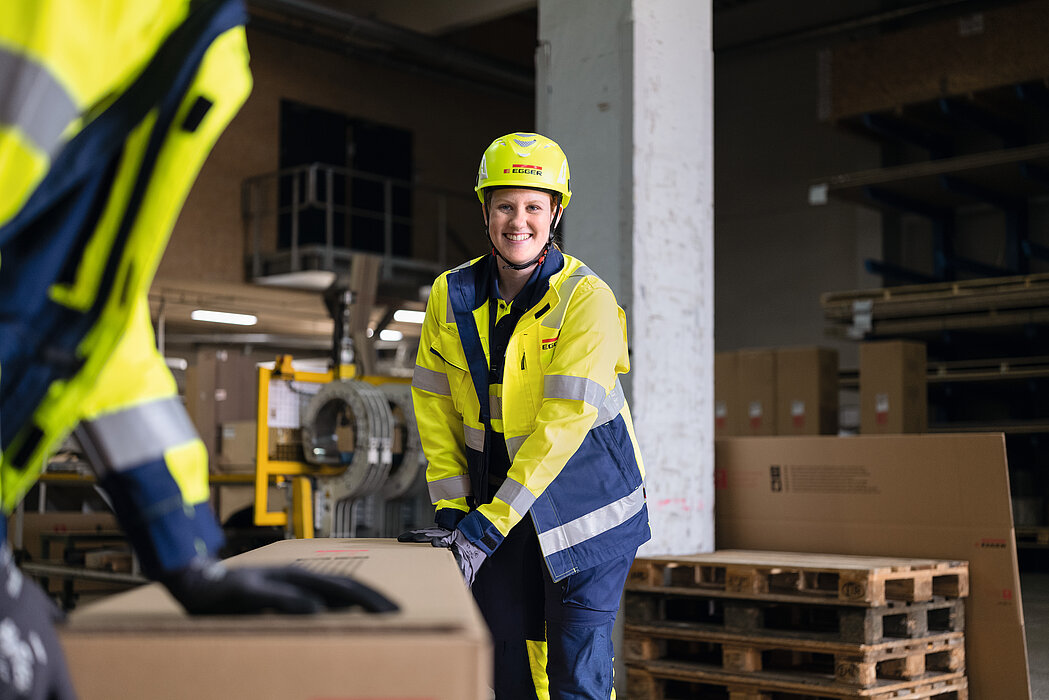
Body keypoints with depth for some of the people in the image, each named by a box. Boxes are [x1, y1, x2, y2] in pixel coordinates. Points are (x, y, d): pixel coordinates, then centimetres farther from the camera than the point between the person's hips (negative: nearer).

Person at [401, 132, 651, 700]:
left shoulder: (586, 299, -17)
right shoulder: (452, 296, -2)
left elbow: (563, 423, -23)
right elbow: (435, 404, 5)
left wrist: (487, 525, -25)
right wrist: (450, 507, -3)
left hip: (583, 507, -4)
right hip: (497, 498, 4)